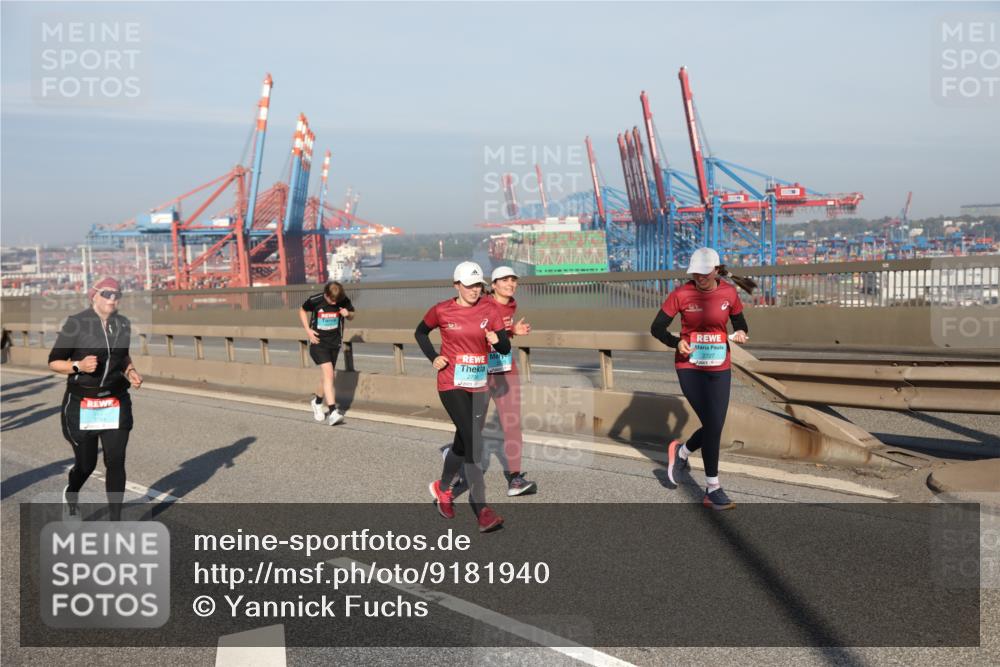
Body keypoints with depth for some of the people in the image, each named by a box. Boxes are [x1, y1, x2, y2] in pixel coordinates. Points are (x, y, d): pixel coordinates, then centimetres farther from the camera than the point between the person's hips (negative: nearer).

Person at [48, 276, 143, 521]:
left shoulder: (123, 323, 4)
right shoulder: (76, 323, -10)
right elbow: (54, 362, -5)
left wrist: (131, 372, 2)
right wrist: (79, 366, -24)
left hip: (116, 404, 3)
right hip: (81, 404, -3)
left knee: (116, 463, -2)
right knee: (86, 464, 8)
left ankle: (115, 521, 9)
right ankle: (71, 495, 43)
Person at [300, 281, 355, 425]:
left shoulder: (344, 301, -10)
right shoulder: (314, 300, -15)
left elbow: (352, 315, 8)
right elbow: (303, 311, 5)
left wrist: (348, 314, -16)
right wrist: (307, 330, -6)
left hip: (334, 343, 4)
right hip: (318, 342, -4)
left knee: (330, 376, 12)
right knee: (328, 372, -20)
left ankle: (317, 402, 41)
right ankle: (332, 412, -24)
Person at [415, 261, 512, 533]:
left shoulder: (488, 309, 0)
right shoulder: (441, 311, -5)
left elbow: (506, 348, -2)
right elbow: (420, 332, 14)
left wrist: (497, 340, -25)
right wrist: (433, 357, -1)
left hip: (479, 386, 4)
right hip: (452, 385, -4)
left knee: (463, 441, 17)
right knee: (473, 441, -17)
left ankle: (442, 488, 43)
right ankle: (482, 510, -15)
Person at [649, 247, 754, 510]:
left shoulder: (729, 293, -1)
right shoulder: (681, 294, -8)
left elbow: (740, 323, 12)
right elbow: (657, 328, -3)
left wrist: (741, 333, -11)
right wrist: (676, 343, -21)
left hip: (719, 368, 3)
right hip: (689, 367, -3)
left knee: (715, 427, 5)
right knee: (711, 425, -9)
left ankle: (681, 451, 37)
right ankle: (713, 489, 6)